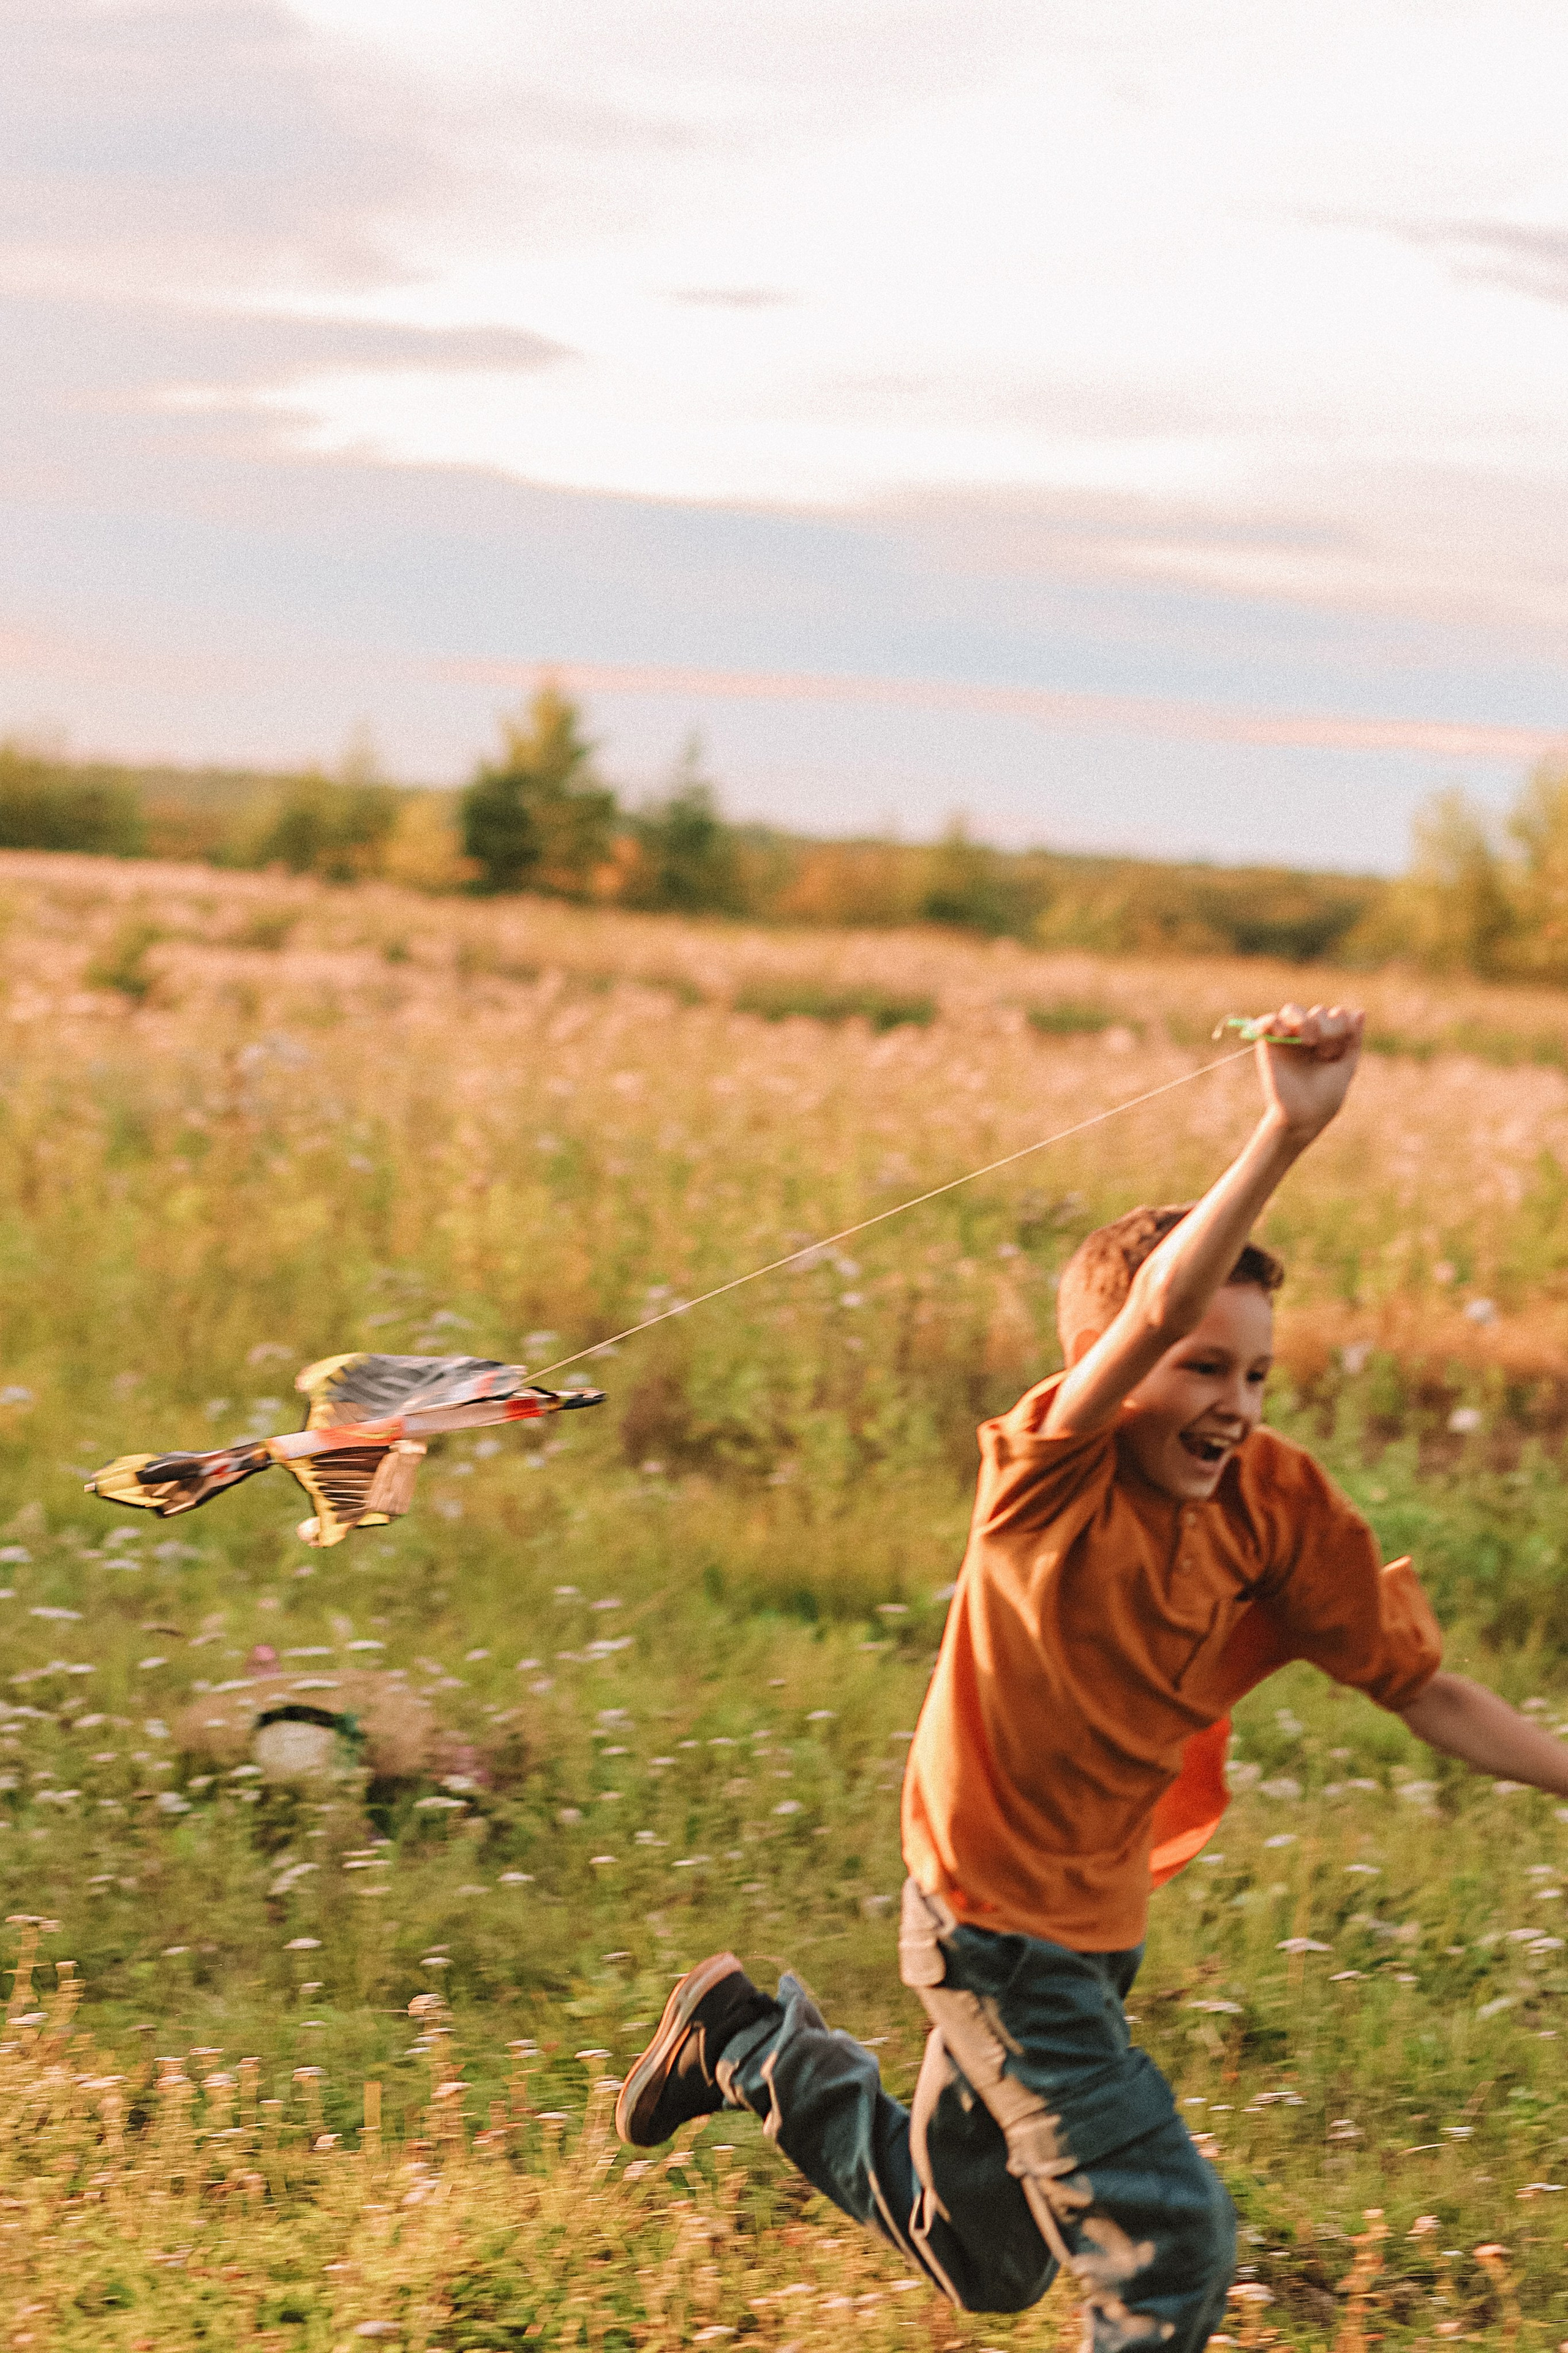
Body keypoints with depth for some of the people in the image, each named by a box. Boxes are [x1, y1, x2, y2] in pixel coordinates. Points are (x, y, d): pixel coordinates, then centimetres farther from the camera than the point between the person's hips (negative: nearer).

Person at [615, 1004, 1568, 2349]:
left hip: (1101, 1922, 7)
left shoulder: (1278, 1509, -8)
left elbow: (1426, 1692, -3)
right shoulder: (1053, 1471, -23)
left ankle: (752, 2044, 40)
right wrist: (1285, 1137, -53)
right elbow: (1157, 1307, -42)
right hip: (995, 1922, -7)